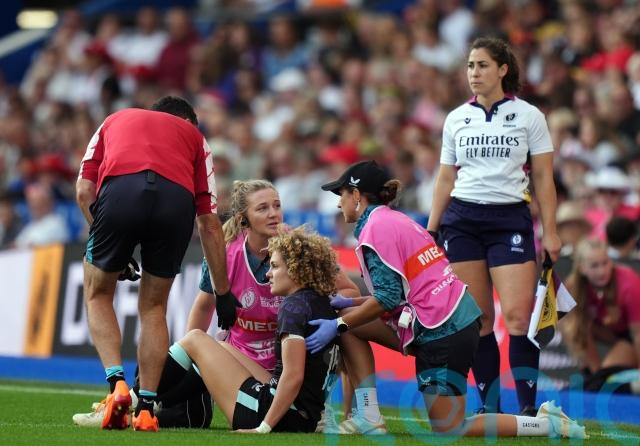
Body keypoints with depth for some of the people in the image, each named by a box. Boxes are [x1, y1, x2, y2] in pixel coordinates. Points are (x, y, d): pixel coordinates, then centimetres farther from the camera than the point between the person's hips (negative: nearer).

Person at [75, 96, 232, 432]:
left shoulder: (115, 121, 37)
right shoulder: (192, 135, 35)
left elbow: (84, 192, 23)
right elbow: (209, 224, 31)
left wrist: (115, 254, 30)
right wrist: (222, 292, 36)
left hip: (119, 189, 0)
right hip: (177, 199, 1)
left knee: (98, 295, 22)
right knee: (153, 308, 21)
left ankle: (117, 383, 3)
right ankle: (146, 408, 15)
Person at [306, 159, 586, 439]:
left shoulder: (374, 229, -10)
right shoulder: (395, 219, 18)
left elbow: (388, 298, -16)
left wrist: (339, 325, -10)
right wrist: (351, 304, 19)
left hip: (441, 332, -10)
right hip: (455, 318, 10)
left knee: (450, 430, -3)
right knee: (350, 326, 11)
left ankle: (549, 425, -5)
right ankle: (368, 421, 6)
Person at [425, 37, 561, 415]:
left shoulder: (528, 116, 3)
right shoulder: (456, 119, 11)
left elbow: (543, 178, 3)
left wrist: (550, 232, -2)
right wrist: (430, 230, 11)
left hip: (510, 219, -3)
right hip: (462, 221, 3)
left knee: (518, 314, -14)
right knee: (477, 317, -1)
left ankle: (528, 408, -10)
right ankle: (489, 406, 5)